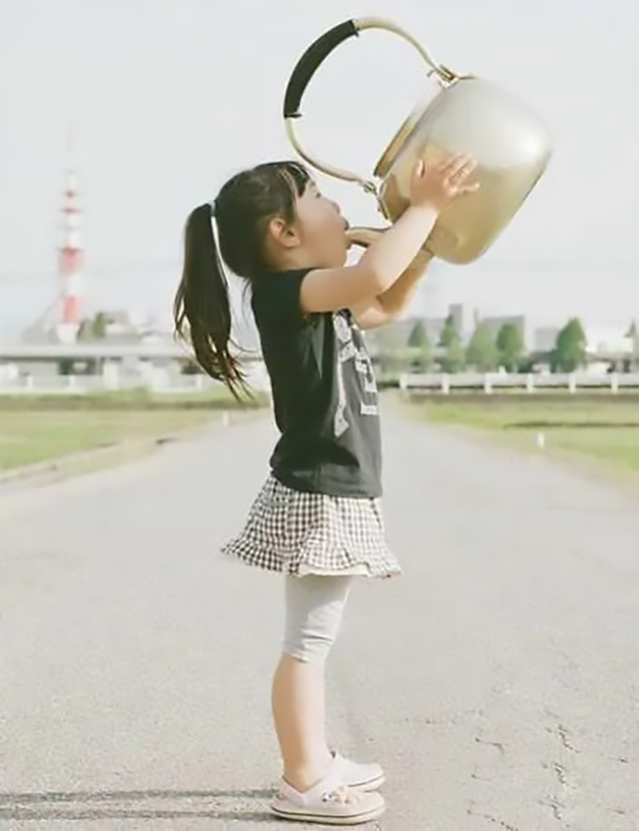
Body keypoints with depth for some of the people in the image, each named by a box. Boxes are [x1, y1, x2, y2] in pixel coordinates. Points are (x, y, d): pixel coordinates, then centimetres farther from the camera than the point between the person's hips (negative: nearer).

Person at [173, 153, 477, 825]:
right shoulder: (285, 291, -17)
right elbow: (372, 275, -35)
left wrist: (429, 237, 18)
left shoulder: (316, 300, 14)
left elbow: (387, 304, 30)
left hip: (335, 493, 10)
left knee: (313, 639, 17)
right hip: (317, 496, -10)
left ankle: (316, 763, 28)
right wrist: (424, 207, -23)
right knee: (307, 642, -3)